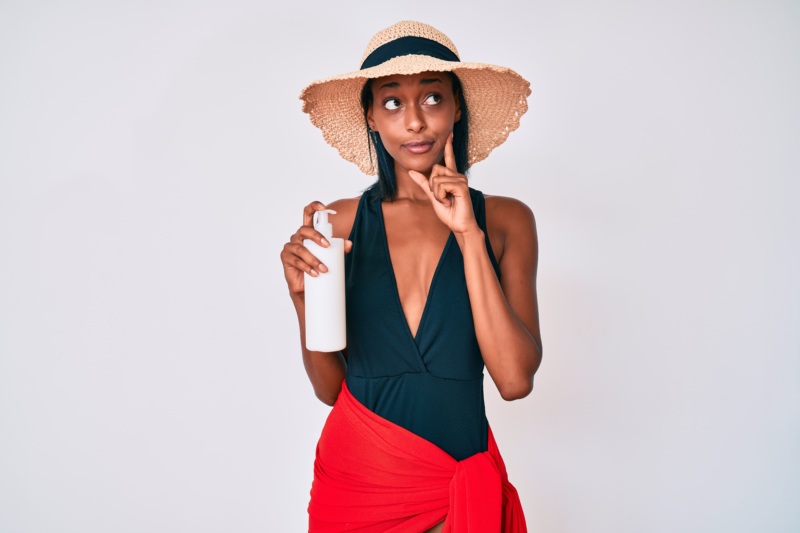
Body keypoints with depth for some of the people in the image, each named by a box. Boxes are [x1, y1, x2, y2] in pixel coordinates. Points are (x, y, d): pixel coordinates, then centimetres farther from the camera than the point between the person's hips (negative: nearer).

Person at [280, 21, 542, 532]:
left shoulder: (505, 221, -7)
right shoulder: (342, 221, -5)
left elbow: (515, 380, -16)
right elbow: (331, 387, -1)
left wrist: (469, 235, -19)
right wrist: (304, 296, -18)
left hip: (461, 483, -1)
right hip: (355, 468, 1)